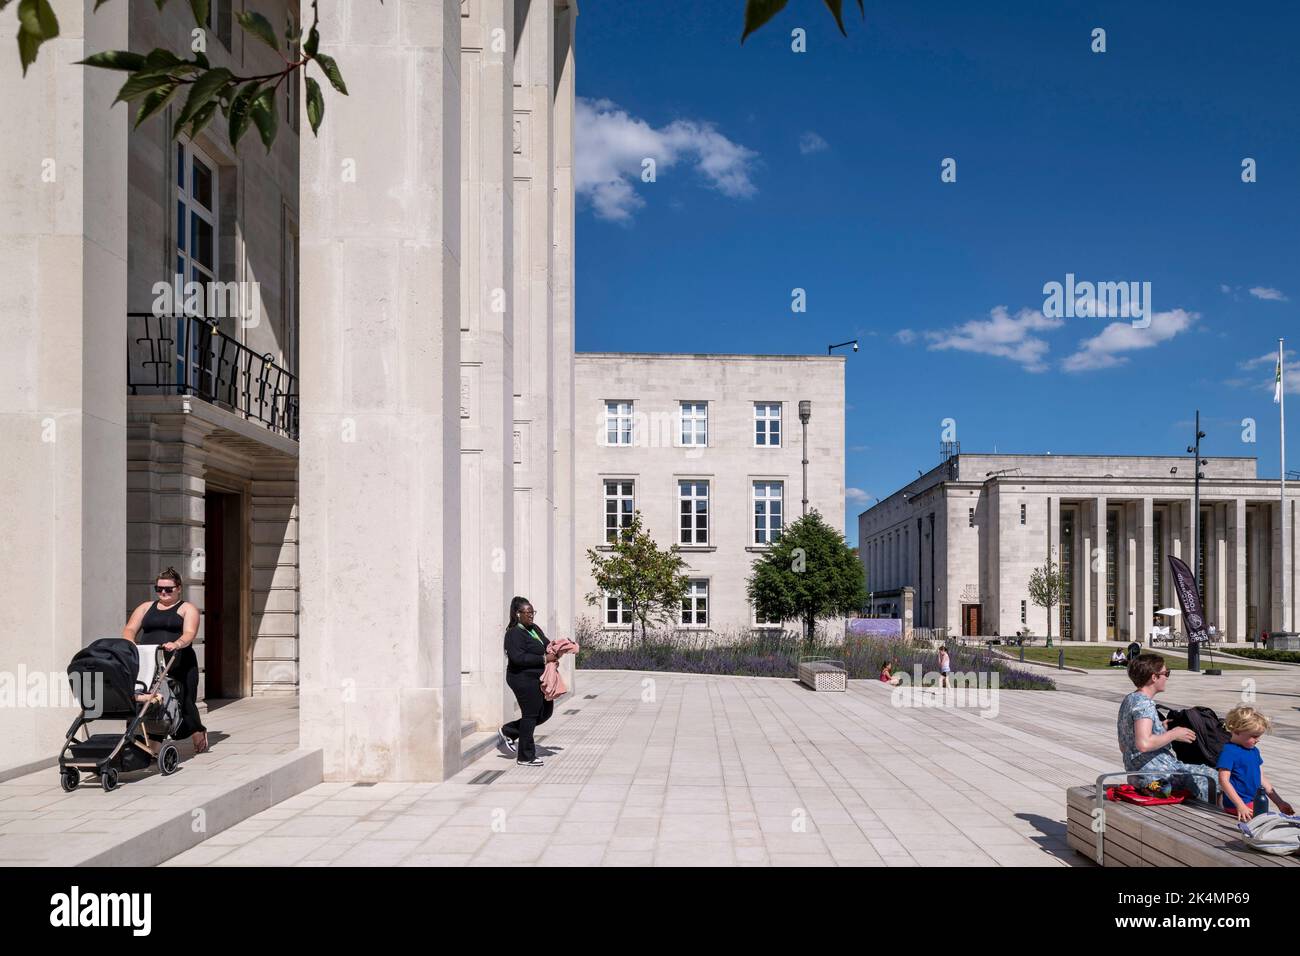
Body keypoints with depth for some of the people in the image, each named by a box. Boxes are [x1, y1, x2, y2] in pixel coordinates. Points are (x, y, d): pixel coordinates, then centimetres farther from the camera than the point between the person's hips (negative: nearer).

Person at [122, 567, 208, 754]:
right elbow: (129, 629, 12)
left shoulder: (187, 609, 10)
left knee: (182, 701, -5)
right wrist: (130, 641, -11)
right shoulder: (146, 607, 23)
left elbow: (189, 633, -7)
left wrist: (176, 644, -28)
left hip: (178, 663, -3)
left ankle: (198, 733, 19)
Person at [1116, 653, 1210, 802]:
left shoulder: (1128, 700, 14)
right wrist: (1174, 734, -15)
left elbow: (1123, 747, 20)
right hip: (1155, 775, -10)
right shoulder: (1144, 703, -16)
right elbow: (1144, 744, -30)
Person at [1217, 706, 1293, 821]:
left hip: (1255, 803, 8)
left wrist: (1279, 802, 21)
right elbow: (1223, 781, -16)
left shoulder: (1254, 751, 16)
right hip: (1236, 807, -8)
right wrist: (1240, 806, -20)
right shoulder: (1228, 751, -11)